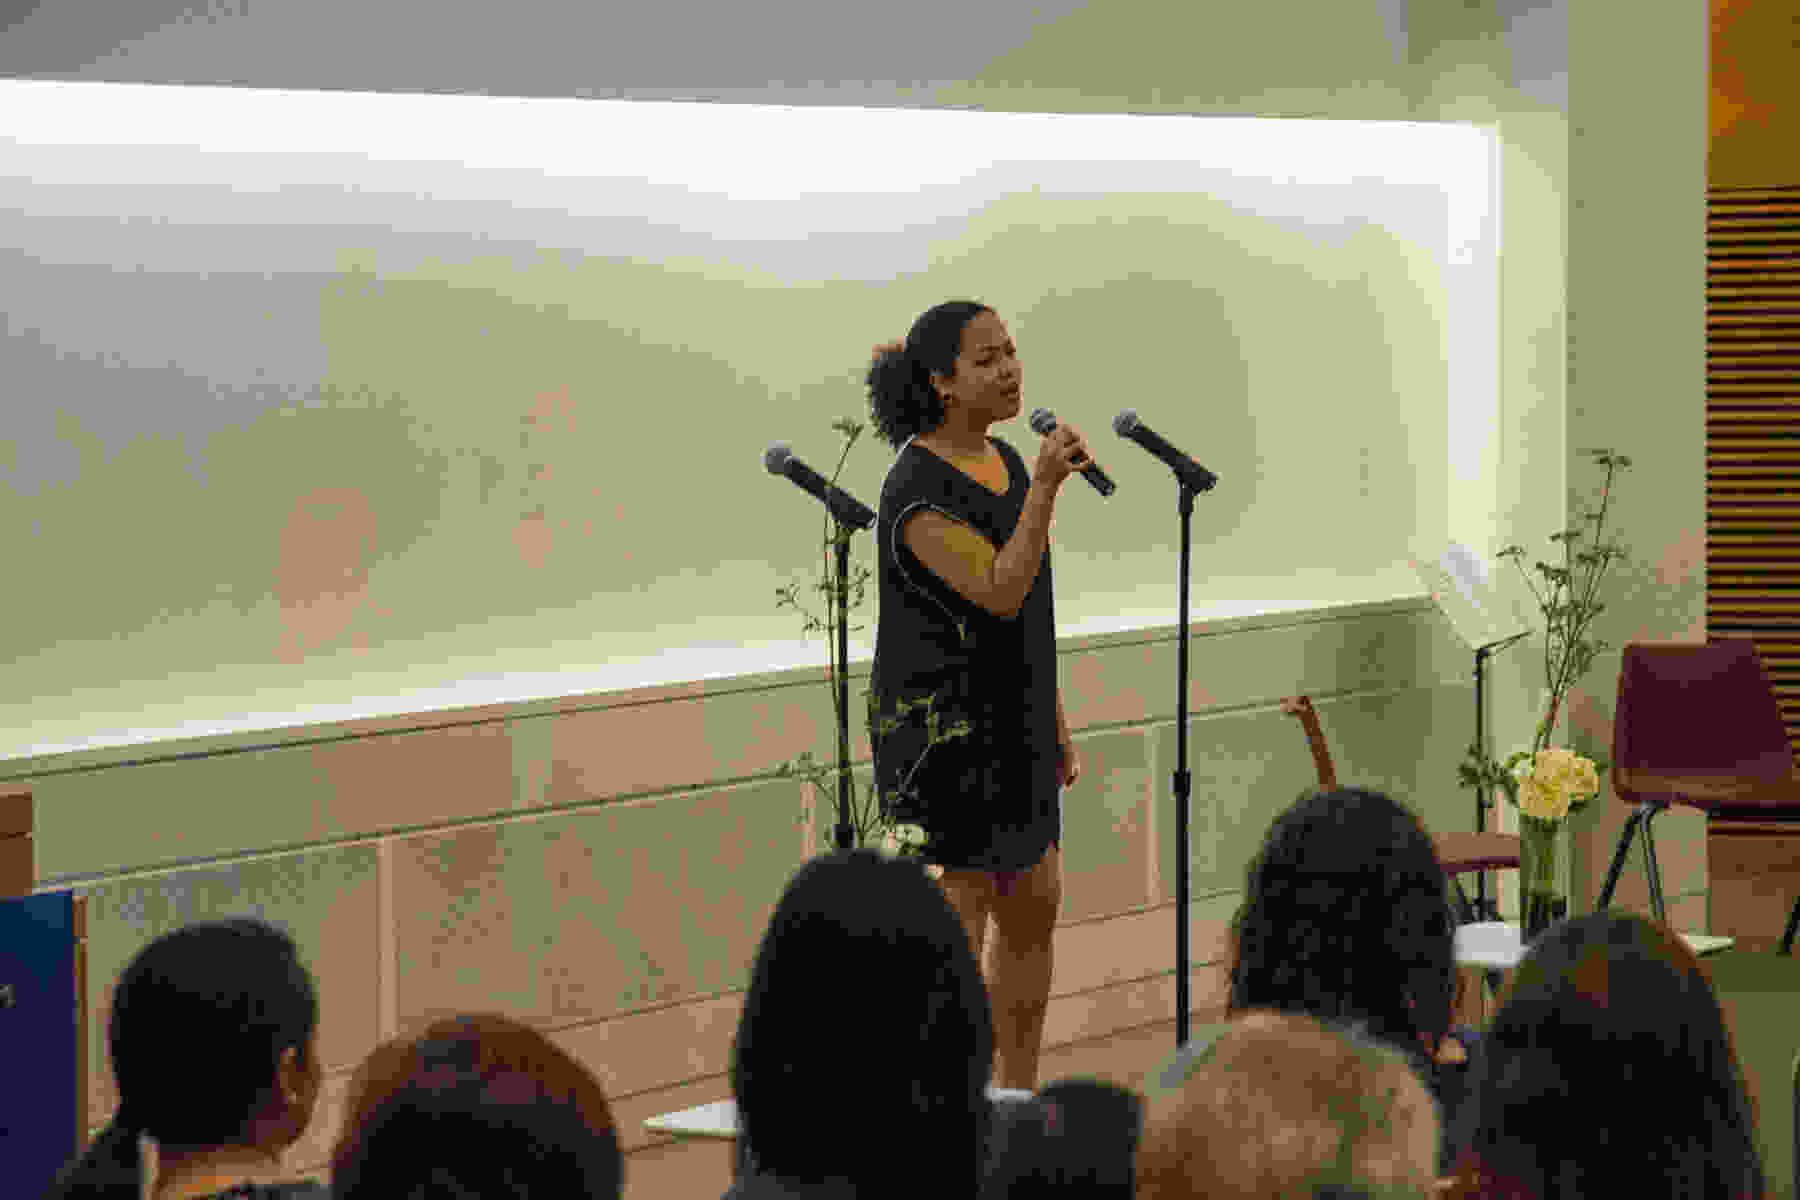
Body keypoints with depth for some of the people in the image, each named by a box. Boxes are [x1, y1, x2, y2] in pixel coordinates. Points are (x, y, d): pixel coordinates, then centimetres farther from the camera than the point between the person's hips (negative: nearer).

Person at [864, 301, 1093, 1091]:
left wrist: (1056, 728, 16)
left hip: (1008, 722, 9)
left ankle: (1019, 1104, 22)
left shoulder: (1003, 463, 9)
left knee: (1034, 909, 12)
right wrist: (1046, 489, -34)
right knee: (962, 917, -5)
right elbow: (1000, 596, -27)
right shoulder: (918, 492, -18)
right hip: (942, 722, -9)